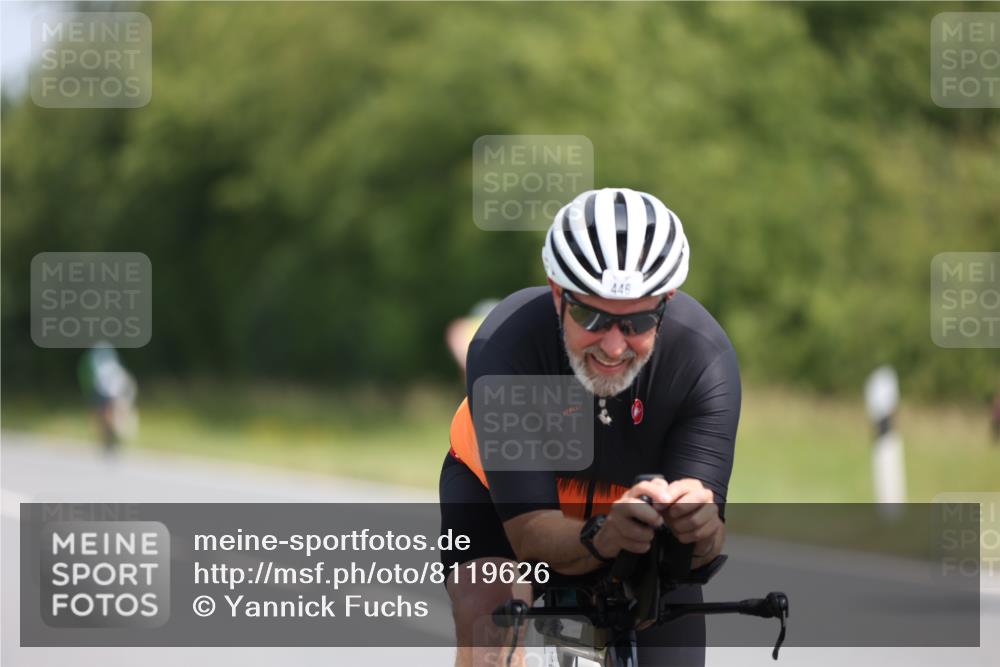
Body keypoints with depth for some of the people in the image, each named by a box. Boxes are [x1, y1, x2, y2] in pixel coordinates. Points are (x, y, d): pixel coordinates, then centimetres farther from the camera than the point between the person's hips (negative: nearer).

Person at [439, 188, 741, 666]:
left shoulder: (704, 358, -33)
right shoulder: (506, 346, -37)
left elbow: (704, 546, -37)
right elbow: (529, 533, -38)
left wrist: (701, 528, -62)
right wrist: (601, 538, -60)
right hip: (501, 496, -2)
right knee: (491, 619, -30)